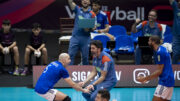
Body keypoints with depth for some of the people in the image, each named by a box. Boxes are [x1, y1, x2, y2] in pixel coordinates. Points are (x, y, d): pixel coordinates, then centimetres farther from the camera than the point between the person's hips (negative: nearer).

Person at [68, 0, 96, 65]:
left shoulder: (92, 14, 5)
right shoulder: (78, 9, 8)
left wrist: (88, 29, -18)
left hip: (85, 38, 0)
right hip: (75, 37, 0)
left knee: (85, 57, 6)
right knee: (70, 55, -8)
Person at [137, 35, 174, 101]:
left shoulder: (160, 52, -13)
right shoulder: (163, 50, 17)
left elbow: (159, 71, -15)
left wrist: (145, 78, -11)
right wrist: (147, 79, 21)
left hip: (164, 82, -10)